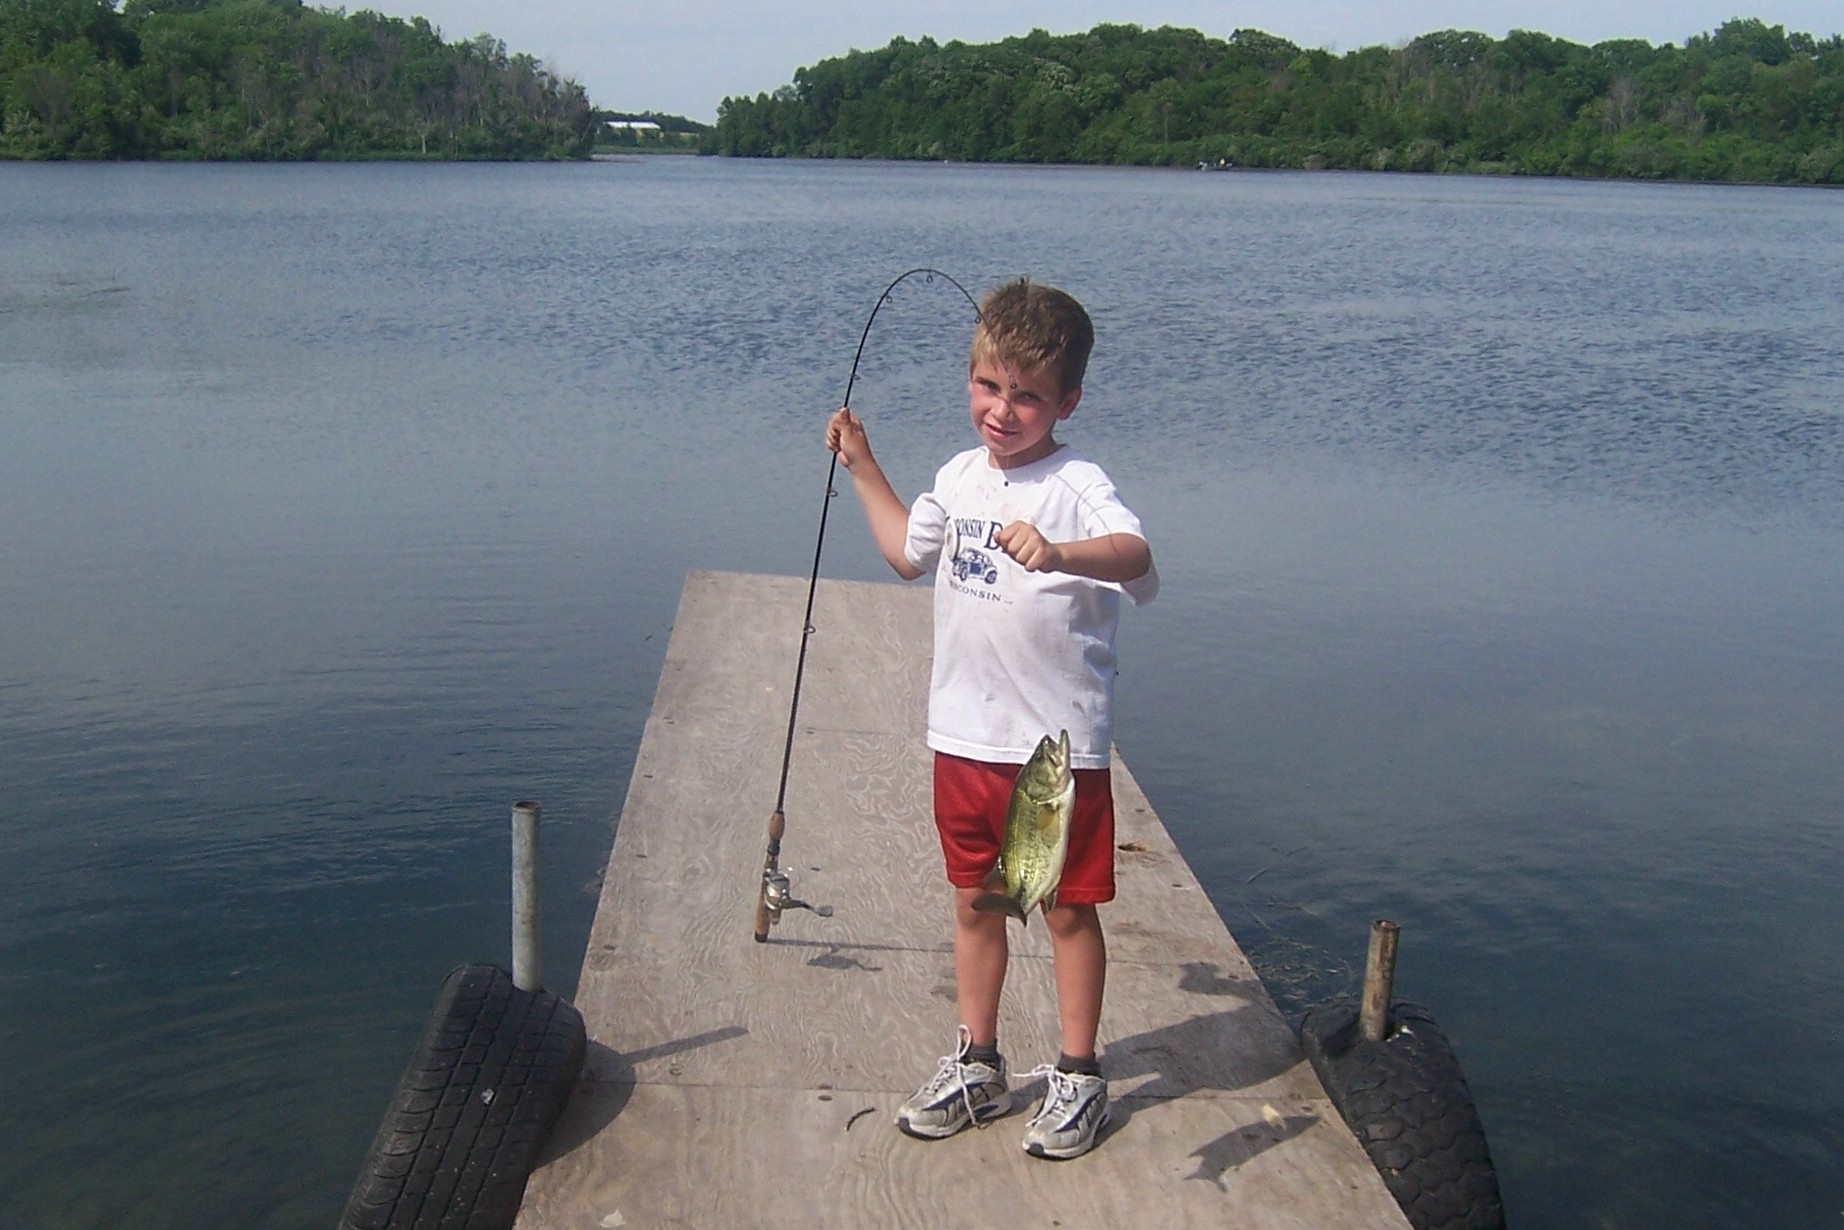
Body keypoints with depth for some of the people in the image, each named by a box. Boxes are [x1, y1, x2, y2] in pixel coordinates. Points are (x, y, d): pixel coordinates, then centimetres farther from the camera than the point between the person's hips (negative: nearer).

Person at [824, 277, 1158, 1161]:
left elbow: (1135, 554, -37)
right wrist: (863, 468, 26)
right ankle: (975, 1067, 32)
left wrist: (1058, 552, -55)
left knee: (1067, 910, 9)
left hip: (1059, 748, -6)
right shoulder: (960, 477, 7)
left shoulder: (1077, 486, -16)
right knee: (974, 902, 17)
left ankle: (1076, 1078, 25)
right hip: (963, 739, 6)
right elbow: (910, 553, 27)